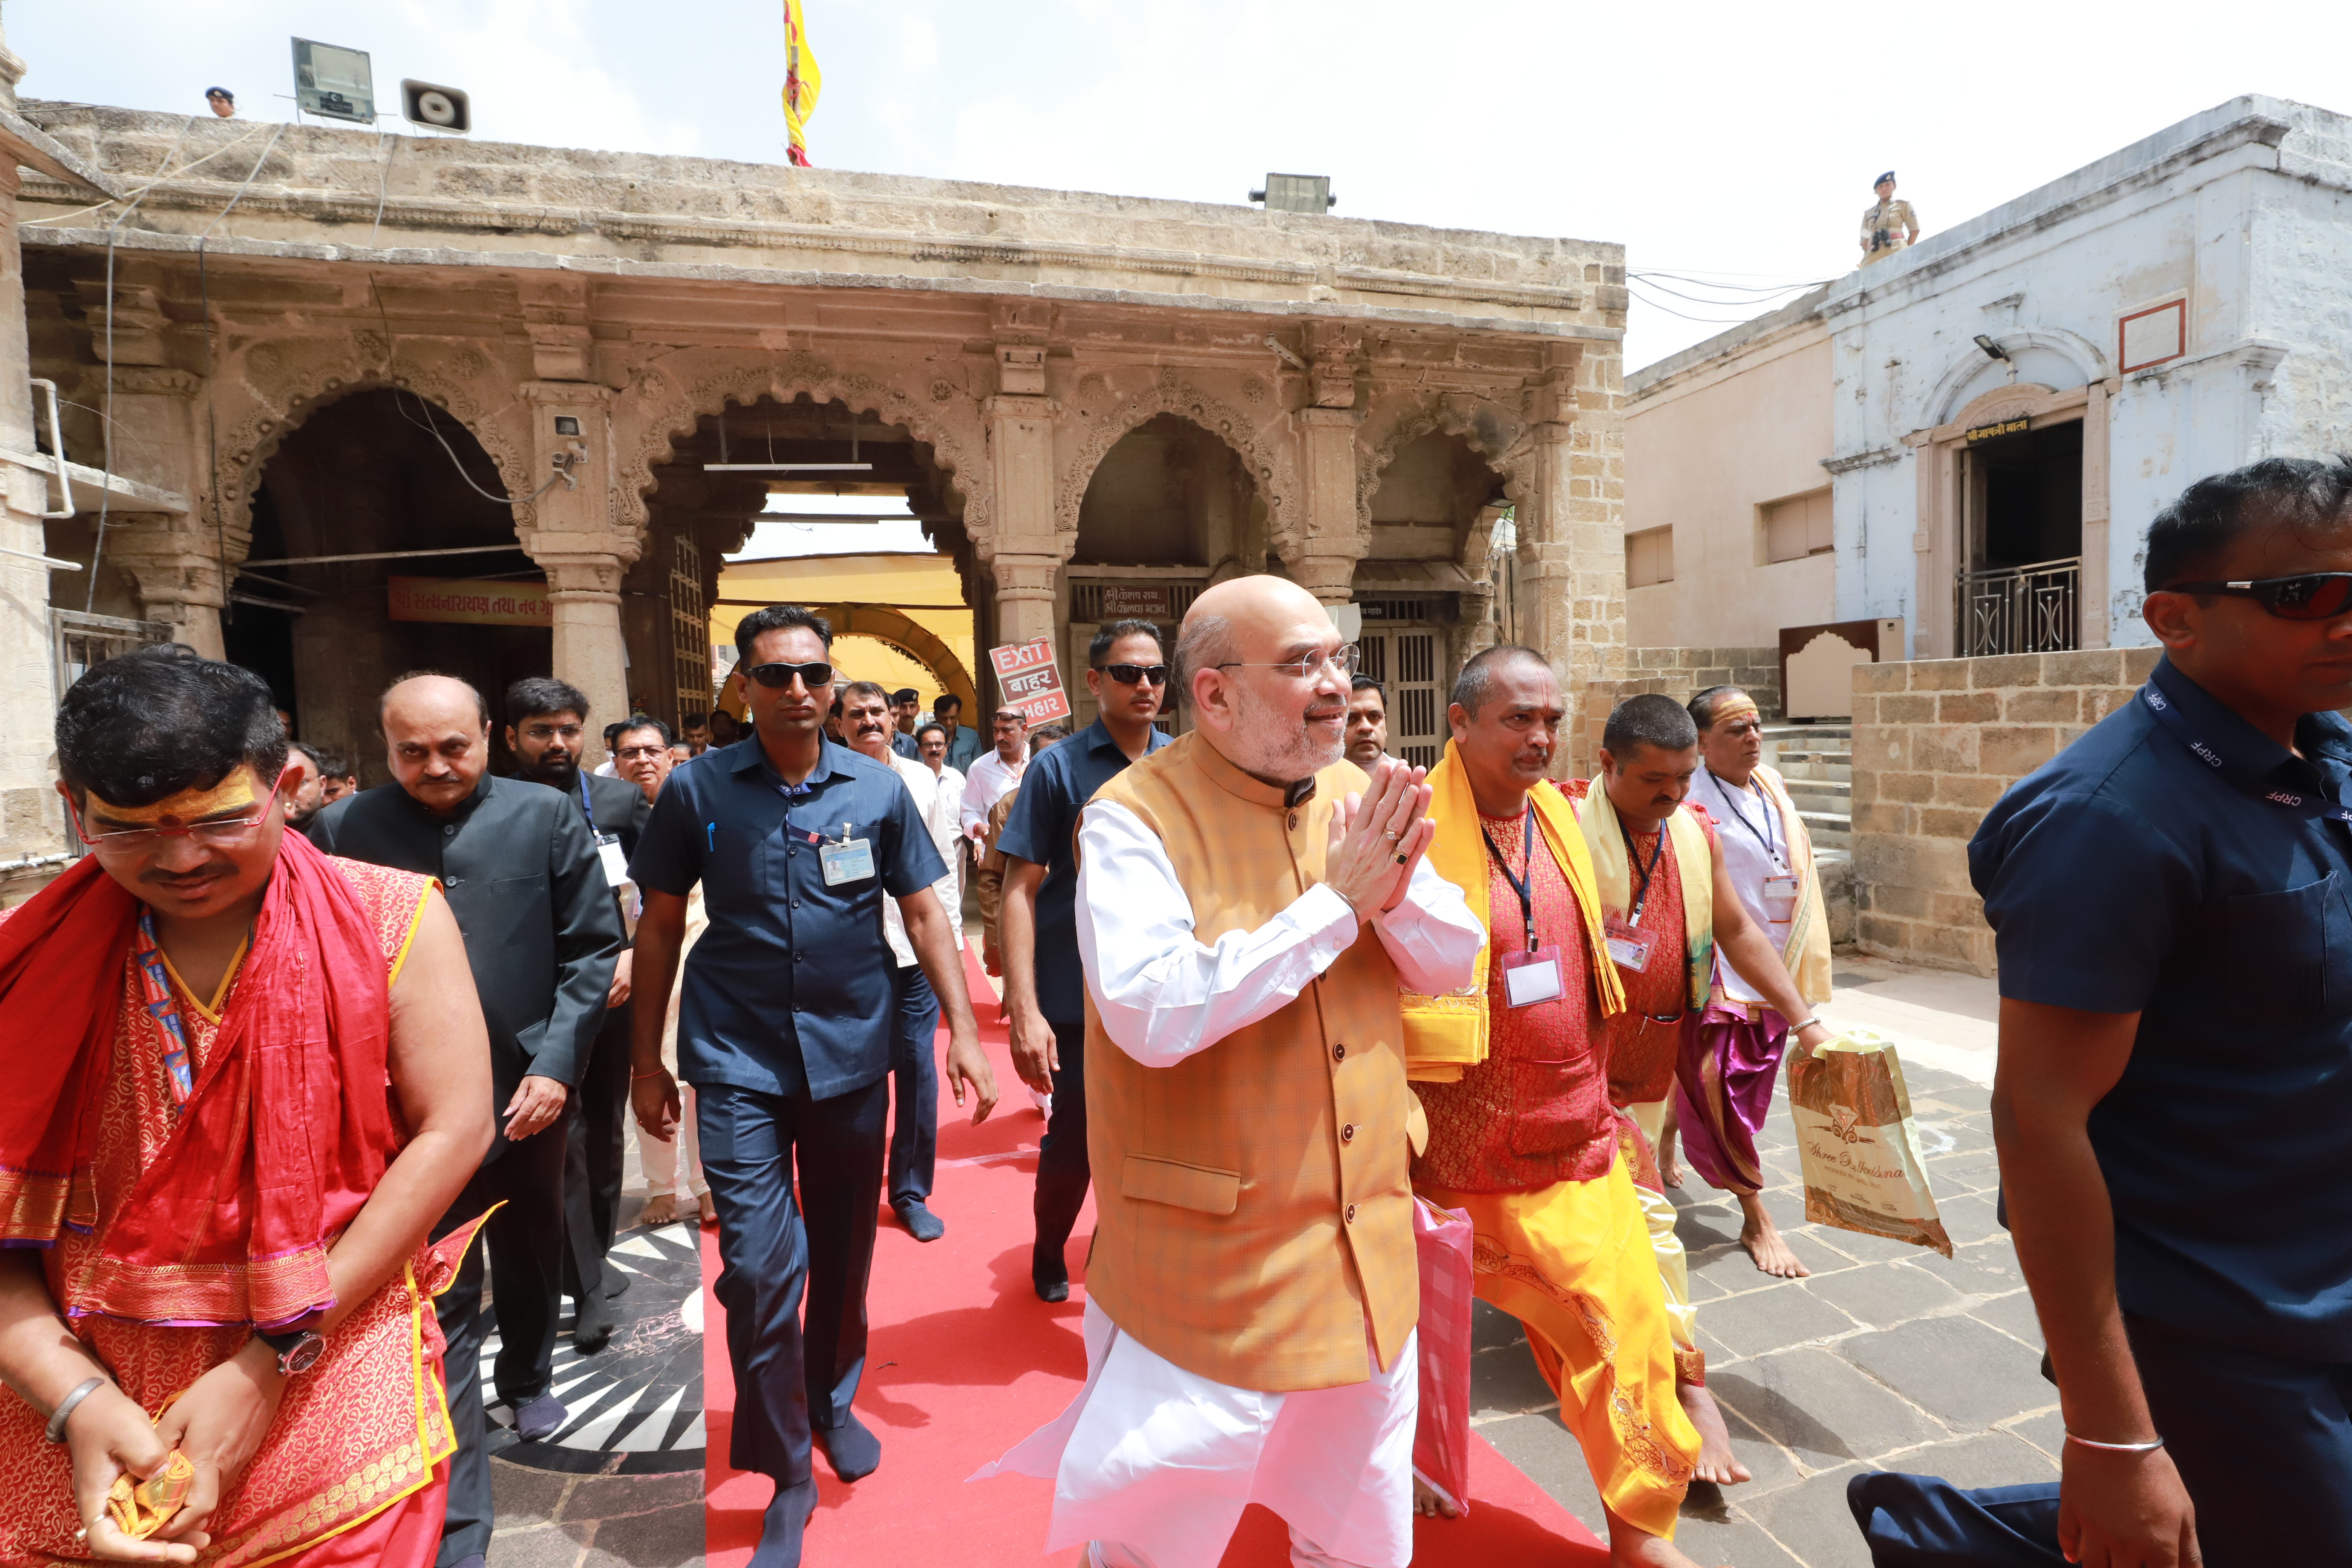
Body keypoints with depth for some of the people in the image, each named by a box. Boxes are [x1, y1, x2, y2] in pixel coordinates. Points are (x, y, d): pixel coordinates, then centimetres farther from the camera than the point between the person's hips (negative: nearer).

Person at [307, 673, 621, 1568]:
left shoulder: (548, 817, -5)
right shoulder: (344, 830, -5)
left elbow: (591, 948, -4)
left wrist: (555, 1065, -10)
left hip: (528, 1091, 2)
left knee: (531, 1259, 23)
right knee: (441, 1303, 4)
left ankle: (527, 1377, 52)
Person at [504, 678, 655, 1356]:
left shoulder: (620, 800, 1)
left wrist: (635, 954, -9)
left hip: (613, 989, 3)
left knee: (606, 1129, 16)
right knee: (561, 1135, -2)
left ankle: (596, 1255, 34)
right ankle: (588, 1285, 10)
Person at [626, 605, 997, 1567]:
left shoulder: (878, 791, -2)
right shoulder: (697, 790, -3)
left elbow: (924, 914, 2)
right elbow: (659, 928, 5)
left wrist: (963, 1033, -3)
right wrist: (647, 1061, 6)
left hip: (852, 1058, 2)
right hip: (739, 1065, -1)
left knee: (843, 1252, 17)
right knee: (759, 1269, -3)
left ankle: (834, 1403, 45)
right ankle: (786, 1472, 20)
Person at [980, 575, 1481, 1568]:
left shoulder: (1357, 798, 1)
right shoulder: (1135, 816, -18)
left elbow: (1452, 965, 3)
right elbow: (1154, 1013, -30)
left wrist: (1395, 885, -19)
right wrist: (1335, 903, -24)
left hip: (1368, 1259, 6)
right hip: (1207, 1279, -5)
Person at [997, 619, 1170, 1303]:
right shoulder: (1059, 768, -6)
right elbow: (1020, 890, -9)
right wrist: (1024, 1010, -16)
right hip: (1081, 999, -2)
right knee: (1074, 1141, 12)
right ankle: (1049, 1255, 42)